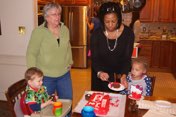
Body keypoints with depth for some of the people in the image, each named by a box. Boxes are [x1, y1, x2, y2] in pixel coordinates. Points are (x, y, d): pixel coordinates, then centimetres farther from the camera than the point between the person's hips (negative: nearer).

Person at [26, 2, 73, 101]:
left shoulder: (65, 29, 2)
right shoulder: (38, 31, -12)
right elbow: (31, 54, -9)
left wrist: (70, 62, 10)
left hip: (64, 74, 4)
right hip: (45, 76, -4)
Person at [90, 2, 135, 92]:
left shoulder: (128, 33, -16)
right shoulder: (96, 35, -15)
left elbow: (127, 58, -15)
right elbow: (95, 59, -14)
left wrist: (124, 75, -31)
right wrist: (99, 72, -33)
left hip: (120, 74, 0)